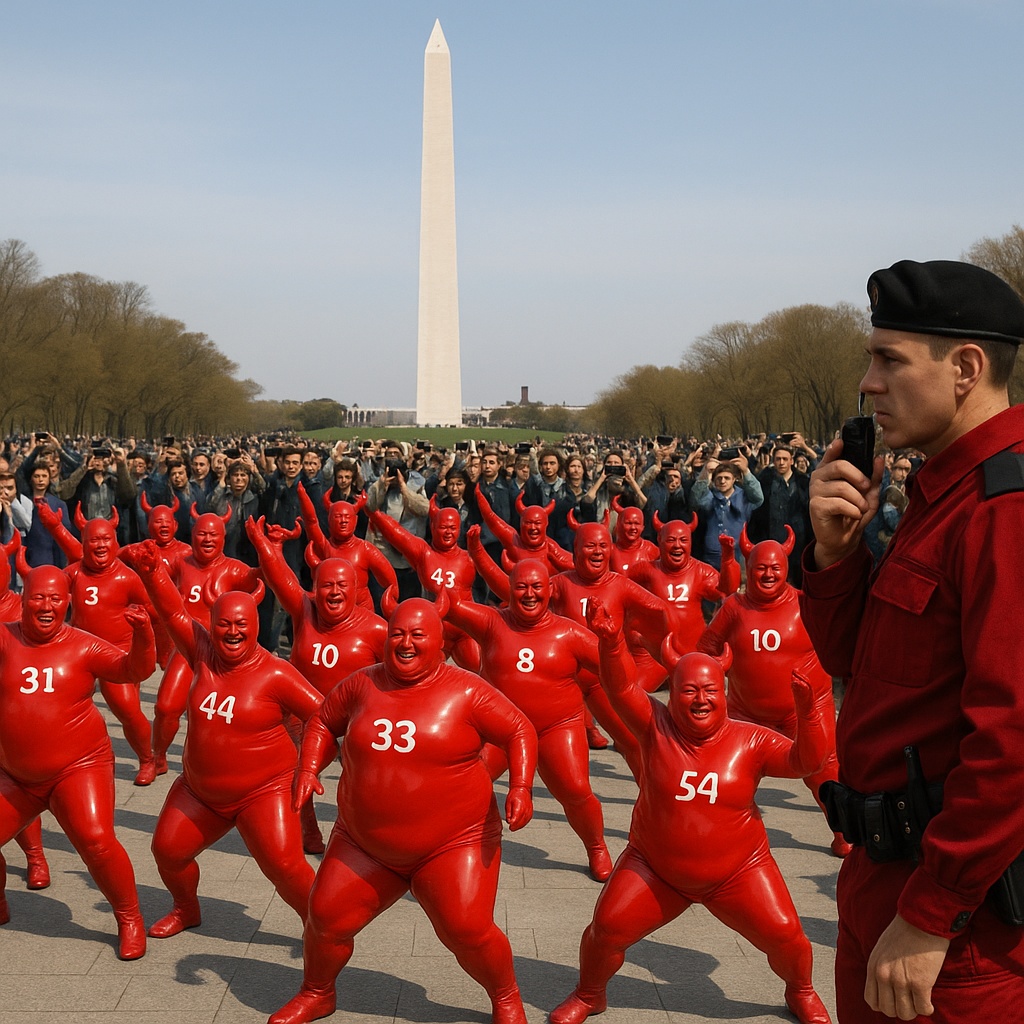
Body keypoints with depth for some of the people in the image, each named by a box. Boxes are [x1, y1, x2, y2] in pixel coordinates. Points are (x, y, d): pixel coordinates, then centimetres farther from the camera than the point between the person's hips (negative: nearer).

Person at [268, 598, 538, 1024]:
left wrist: (521, 787, -18)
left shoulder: (465, 692, -9)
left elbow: (520, 732, -4)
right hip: (364, 844, 4)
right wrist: (308, 770, 1)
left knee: (468, 932, -13)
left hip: (452, 844, -4)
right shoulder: (363, 685, 0)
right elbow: (323, 723, 15)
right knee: (325, 919, 2)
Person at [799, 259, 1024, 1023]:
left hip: (961, 916, -9)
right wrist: (836, 549, -2)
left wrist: (928, 917, -23)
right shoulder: (944, 490, 11)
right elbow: (853, 660, 15)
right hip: (889, 874, 9)